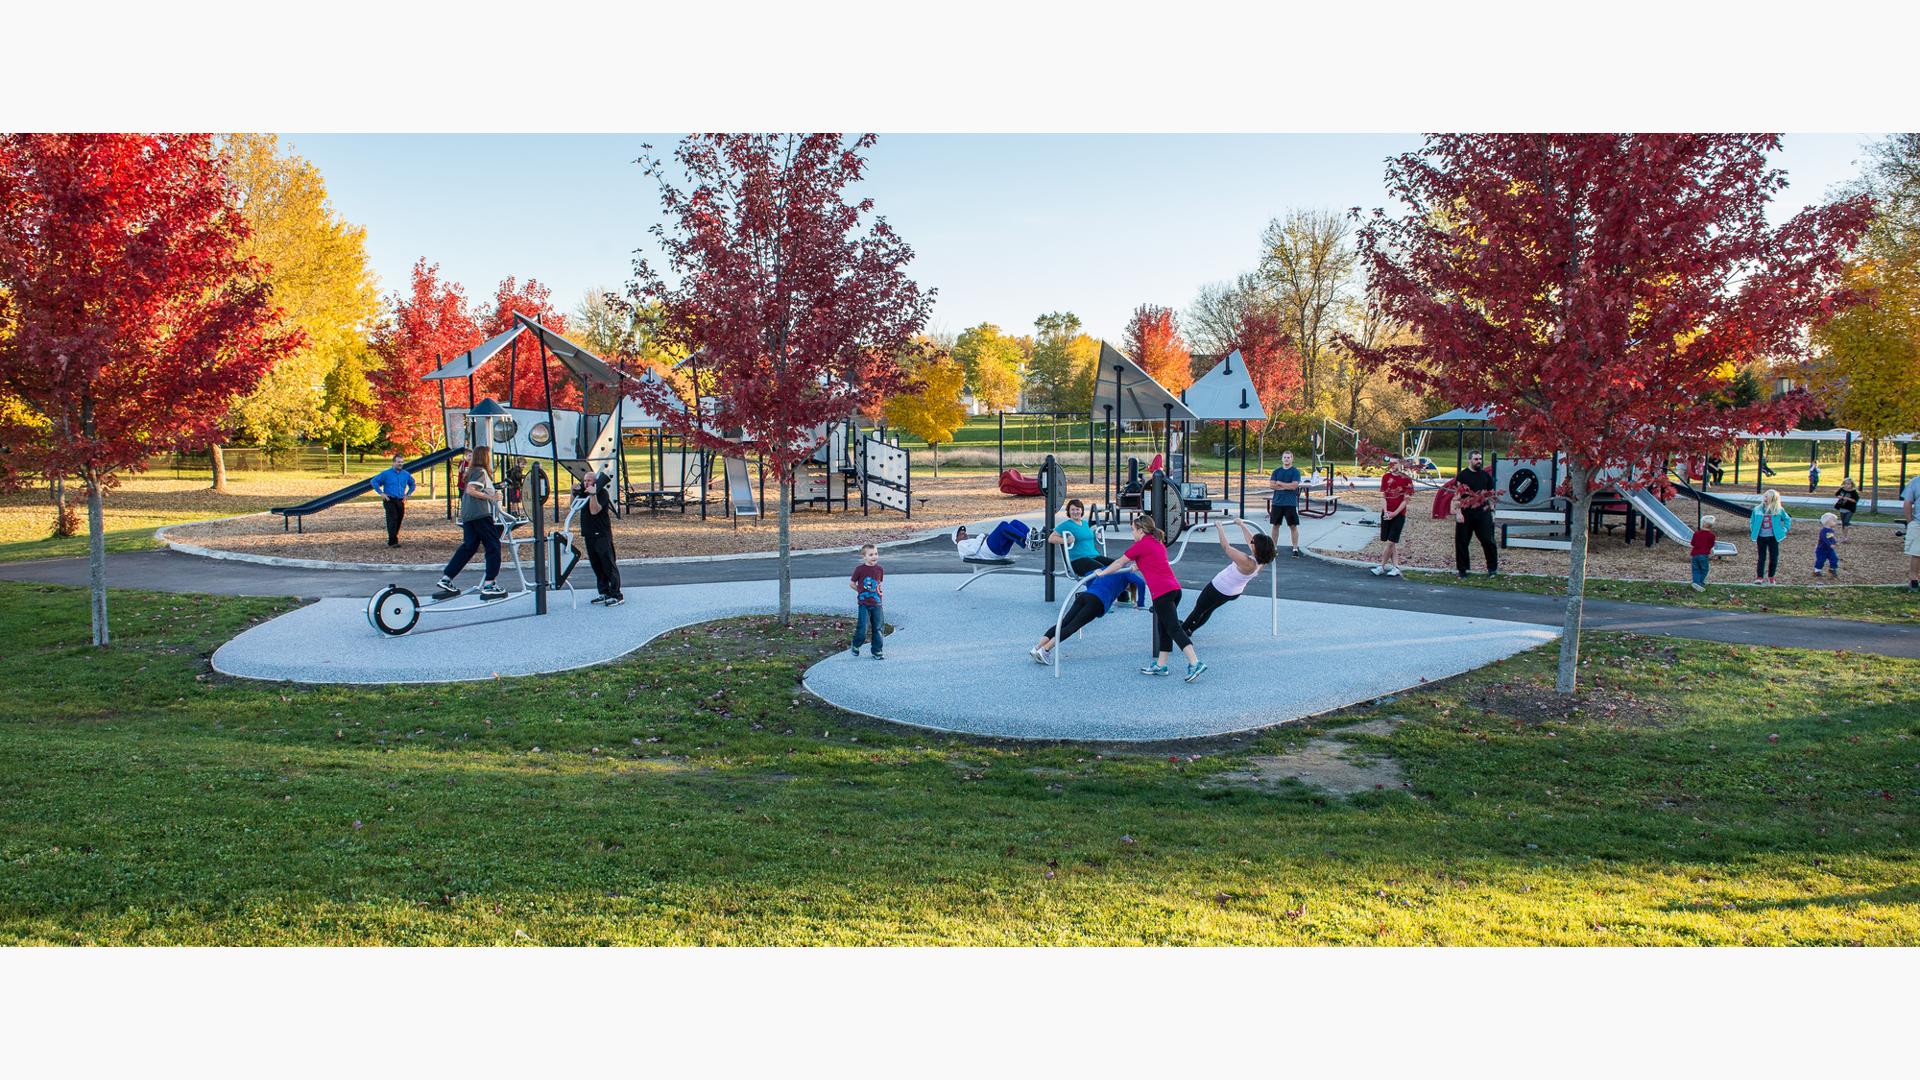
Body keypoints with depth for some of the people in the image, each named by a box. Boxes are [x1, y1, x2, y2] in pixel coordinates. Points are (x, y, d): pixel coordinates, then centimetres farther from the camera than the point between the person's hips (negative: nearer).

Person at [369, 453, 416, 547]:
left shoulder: (406, 474, 12)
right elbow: (373, 481, 1)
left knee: (399, 521, 6)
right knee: (392, 520, -15)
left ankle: (395, 538, 19)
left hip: (401, 501, 5)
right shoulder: (386, 473, -1)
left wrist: (408, 494, 14)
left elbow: (412, 484, 29)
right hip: (389, 501, -5)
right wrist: (381, 493, -6)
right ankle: (392, 541, -19)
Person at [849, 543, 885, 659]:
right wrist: (861, 591, 3)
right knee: (862, 629, -7)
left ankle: (877, 651, 18)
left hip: (877, 603, 3)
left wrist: (879, 591, 5)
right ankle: (856, 645, 20)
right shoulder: (860, 569, -9)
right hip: (863, 603, -3)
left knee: (878, 628, 6)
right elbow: (852, 583, 2)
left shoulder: (880, 569, 1)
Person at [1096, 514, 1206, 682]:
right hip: (1174, 588, 9)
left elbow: (1119, 563, 8)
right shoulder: (1157, 542, 21)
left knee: (1174, 628, -12)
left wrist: (1101, 572, 21)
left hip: (1162, 592, -9)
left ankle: (1195, 664, -21)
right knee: (1163, 628, 16)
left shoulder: (1141, 544, -2)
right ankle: (1160, 665, 22)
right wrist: (1137, 566, 55)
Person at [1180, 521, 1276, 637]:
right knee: (1208, 610, 27)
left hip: (1219, 589, -8)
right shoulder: (1261, 560, -17)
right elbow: (1251, 539, -1)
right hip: (1234, 592, 8)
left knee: (1198, 610, 13)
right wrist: (1242, 525, 11)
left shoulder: (1246, 563, -39)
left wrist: (1220, 529, -19)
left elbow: (1226, 547, -32)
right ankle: (1189, 629, 43)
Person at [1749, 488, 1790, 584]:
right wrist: (1753, 532, 2)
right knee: (1761, 557, 0)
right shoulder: (1757, 509, 0)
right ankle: (1759, 577, -1)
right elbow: (1752, 522, 12)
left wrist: (1784, 530, 2)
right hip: (1761, 537, 0)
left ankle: (1771, 577, 19)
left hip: (1773, 537, 0)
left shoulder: (1779, 510, -2)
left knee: (1773, 558, 5)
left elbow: (1787, 519, 12)